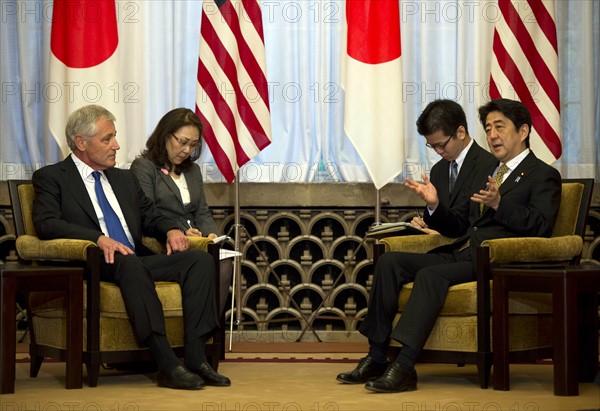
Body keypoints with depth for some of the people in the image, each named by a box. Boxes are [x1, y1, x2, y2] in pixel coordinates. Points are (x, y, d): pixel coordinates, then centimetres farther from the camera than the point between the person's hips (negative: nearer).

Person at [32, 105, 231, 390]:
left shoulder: (125, 179, 27)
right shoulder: (51, 177, 6)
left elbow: (151, 216, 26)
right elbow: (45, 223, -10)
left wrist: (171, 229, 0)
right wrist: (99, 238, -24)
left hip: (137, 262, 7)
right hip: (94, 267, -6)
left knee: (200, 259, -18)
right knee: (128, 262, -39)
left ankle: (195, 357, -28)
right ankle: (167, 365, -44)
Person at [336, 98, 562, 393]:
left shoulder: (544, 176, 3)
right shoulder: (486, 173, 28)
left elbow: (541, 226, -12)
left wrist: (499, 204, -25)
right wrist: (435, 205, 7)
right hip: (461, 255, 8)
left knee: (430, 275, -31)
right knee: (389, 262, -8)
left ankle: (404, 368, -36)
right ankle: (376, 357, -12)